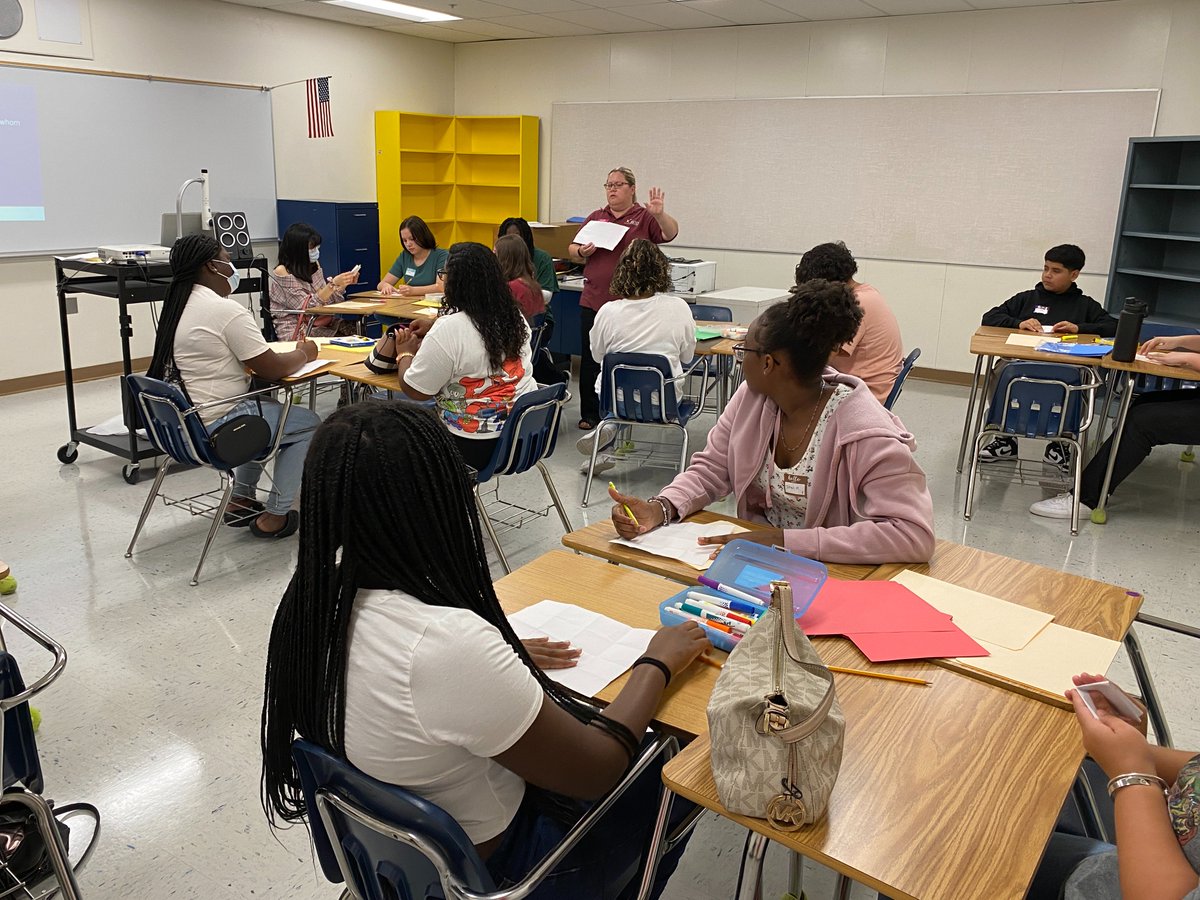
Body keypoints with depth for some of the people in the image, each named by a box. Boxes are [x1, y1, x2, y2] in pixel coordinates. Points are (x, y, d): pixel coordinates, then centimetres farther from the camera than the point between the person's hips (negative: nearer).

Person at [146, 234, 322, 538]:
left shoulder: (178, 306, 10)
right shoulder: (227, 310, -19)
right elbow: (272, 370, -16)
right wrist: (303, 354, 2)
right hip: (213, 429, -9)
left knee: (263, 407, 30)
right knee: (309, 423, 7)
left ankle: (241, 499, 29)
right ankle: (275, 516, 9)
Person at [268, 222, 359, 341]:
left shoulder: (314, 265, 11)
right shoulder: (282, 272, -10)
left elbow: (327, 300, 12)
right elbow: (306, 307, -16)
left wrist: (343, 284, -4)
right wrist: (333, 284, -22)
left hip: (322, 324, 7)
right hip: (296, 331, -7)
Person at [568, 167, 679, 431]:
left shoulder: (645, 218, 2)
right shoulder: (596, 217, 14)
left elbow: (670, 233, -13)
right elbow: (572, 250, 17)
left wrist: (659, 214, -31)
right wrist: (583, 252, -4)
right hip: (593, 301, 4)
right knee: (590, 359, 7)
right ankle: (590, 414, 17)